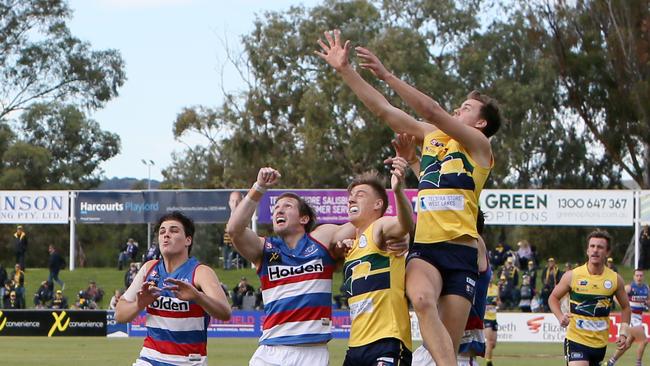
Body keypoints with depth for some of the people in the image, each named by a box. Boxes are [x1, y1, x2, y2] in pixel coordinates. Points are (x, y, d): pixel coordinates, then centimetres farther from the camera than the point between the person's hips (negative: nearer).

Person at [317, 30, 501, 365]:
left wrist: (386, 75, -9)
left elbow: (431, 110, -8)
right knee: (422, 299, -31)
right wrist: (345, 69, 15)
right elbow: (383, 110, 19)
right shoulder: (431, 135, 21)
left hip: (460, 250, -4)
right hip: (424, 246, 4)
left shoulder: (478, 144, 4)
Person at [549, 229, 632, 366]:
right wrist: (560, 317, -11)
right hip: (576, 340, -4)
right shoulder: (572, 276, -5)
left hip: (600, 343, 4)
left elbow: (625, 307, 15)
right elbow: (553, 297, 8)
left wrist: (624, 333, 3)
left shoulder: (615, 279, 1)